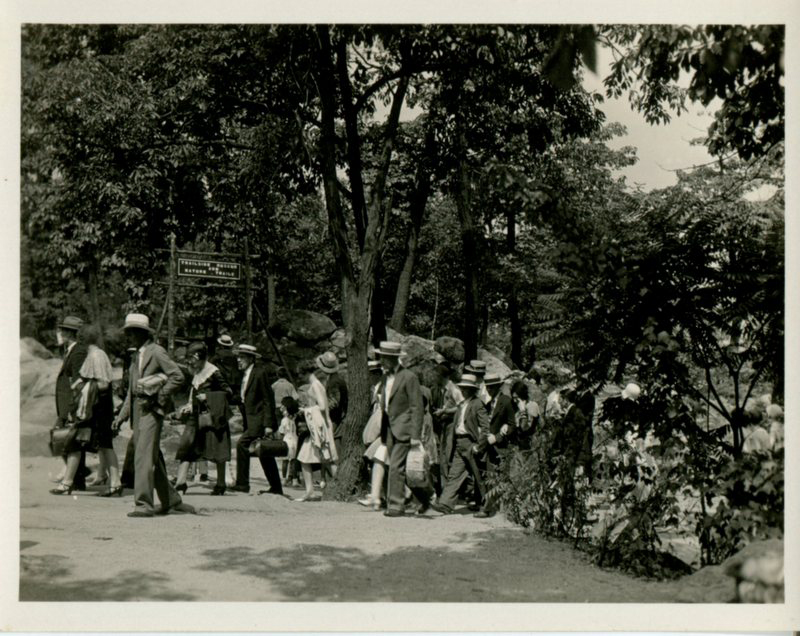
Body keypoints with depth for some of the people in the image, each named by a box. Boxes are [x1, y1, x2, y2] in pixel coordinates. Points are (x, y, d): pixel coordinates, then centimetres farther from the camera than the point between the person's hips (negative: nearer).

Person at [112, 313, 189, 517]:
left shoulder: (156, 352, -7)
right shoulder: (136, 357, 19)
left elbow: (177, 377, -14)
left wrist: (159, 398, -13)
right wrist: (122, 415, 16)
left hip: (151, 410, -9)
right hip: (137, 410, 9)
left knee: (144, 456, -13)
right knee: (153, 459, 11)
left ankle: (144, 504, -12)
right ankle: (171, 501, 21)